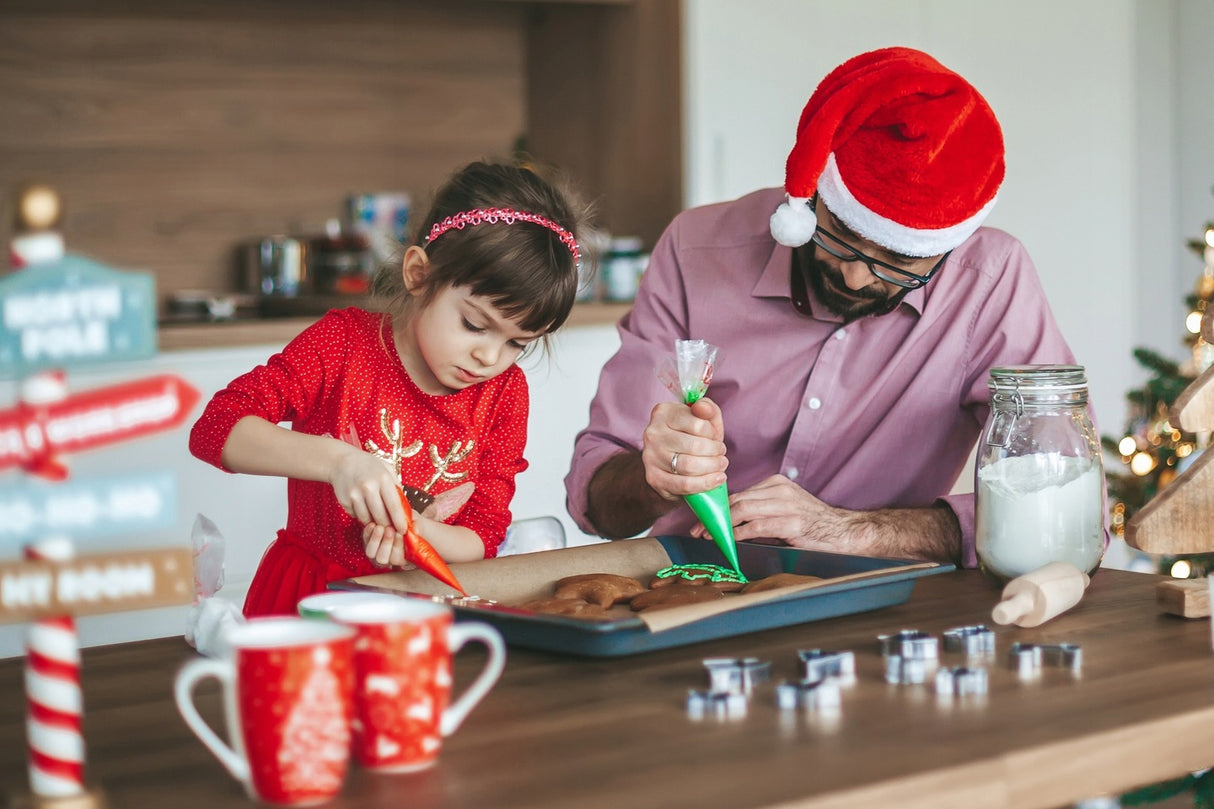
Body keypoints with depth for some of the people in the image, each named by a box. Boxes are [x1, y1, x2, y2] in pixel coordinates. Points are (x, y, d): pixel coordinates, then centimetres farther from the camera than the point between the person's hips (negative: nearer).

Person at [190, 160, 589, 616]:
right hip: (308, 599, -2)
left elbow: (483, 536, 0)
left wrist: (415, 534, -23)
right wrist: (334, 459, -31)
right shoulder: (345, 343, -7)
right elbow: (214, 428, -16)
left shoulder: (505, 393, 2)